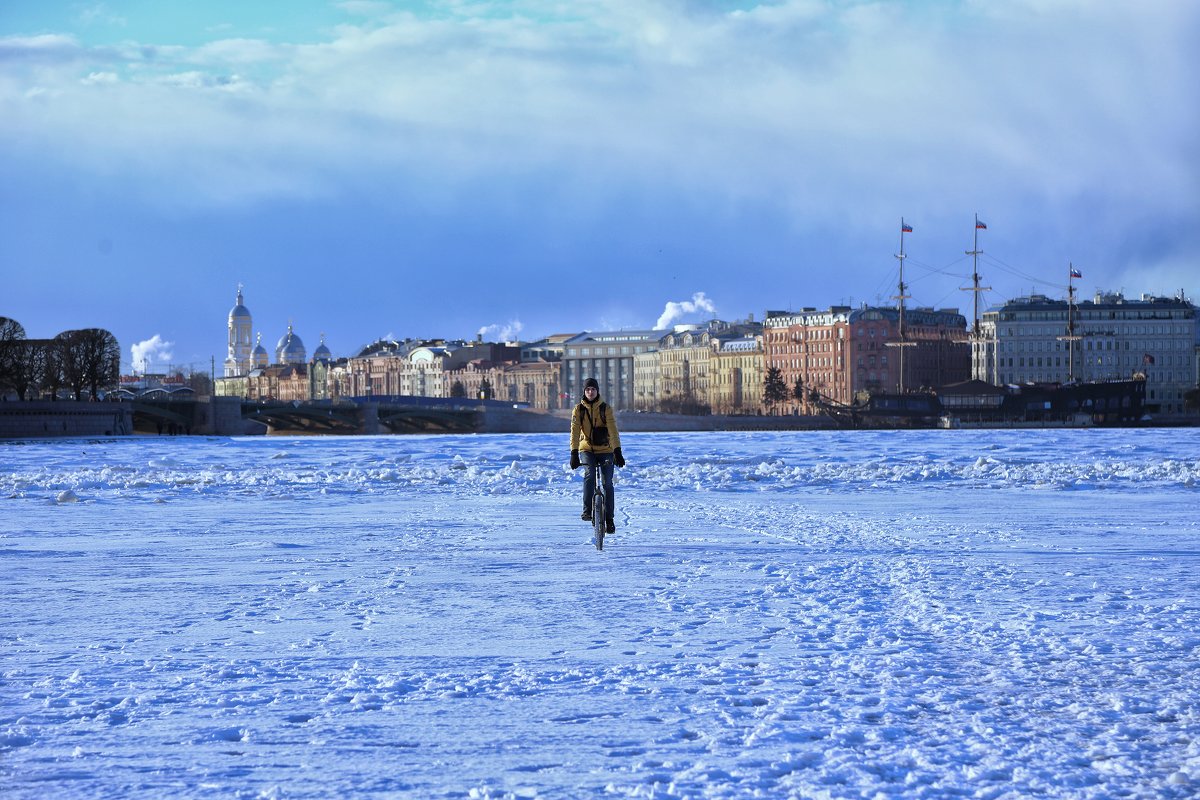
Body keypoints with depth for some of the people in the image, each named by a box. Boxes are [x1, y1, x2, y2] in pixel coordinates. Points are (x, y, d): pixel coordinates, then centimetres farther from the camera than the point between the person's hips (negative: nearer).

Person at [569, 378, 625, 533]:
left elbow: (613, 431, -14)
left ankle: (609, 519, 8)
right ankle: (587, 510, -24)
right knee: (589, 473, -28)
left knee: (607, 483, -5)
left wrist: (617, 452, -26)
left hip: (605, 450, 0)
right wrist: (574, 453, -23)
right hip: (586, 449, 0)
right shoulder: (579, 409, -3)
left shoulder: (605, 409, -5)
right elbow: (575, 432, -11)